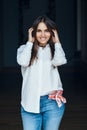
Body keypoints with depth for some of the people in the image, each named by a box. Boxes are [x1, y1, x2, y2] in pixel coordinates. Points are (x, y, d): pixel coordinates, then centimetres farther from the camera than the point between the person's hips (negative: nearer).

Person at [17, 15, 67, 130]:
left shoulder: (54, 49, 10)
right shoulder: (24, 48, 9)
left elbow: (59, 61, -12)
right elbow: (22, 61, -12)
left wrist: (56, 41, 1)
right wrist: (30, 41, -1)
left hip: (53, 102, 0)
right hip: (30, 102, 0)